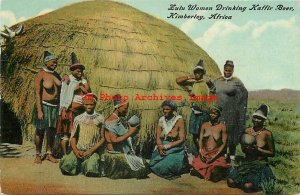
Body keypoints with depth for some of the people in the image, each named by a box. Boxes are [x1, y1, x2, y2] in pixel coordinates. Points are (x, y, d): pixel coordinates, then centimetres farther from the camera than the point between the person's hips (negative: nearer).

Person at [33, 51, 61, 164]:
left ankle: (49, 154, 21)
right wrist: (39, 111, -18)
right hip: (44, 105, -6)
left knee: (52, 130, 9)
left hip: (55, 106, 6)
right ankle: (38, 155, 16)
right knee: (40, 130, 2)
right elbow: (37, 93, -14)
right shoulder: (40, 75, -11)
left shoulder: (56, 74, 8)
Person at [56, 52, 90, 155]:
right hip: (70, 111, -5)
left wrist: (82, 81, 3)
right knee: (66, 134, -3)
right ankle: (65, 155, 4)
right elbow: (63, 97, -5)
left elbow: (88, 91, 4)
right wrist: (63, 111, -14)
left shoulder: (82, 81, 18)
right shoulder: (68, 81, 1)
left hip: (81, 112, 5)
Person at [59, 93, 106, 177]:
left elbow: (102, 138, 3)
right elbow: (73, 137, 10)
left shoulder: (100, 119, 5)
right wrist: (75, 150, -9)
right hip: (79, 150, 2)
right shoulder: (78, 118, 10)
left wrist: (91, 150, -10)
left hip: (93, 151, -2)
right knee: (66, 167, -24)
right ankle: (79, 165, 7)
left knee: (91, 171, -30)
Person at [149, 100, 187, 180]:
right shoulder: (161, 120, 6)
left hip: (175, 148, -4)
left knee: (168, 164, -31)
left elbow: (182, 139, -11)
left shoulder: (179, 120, -6)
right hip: (162, 148, 4)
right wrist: (160, 147, -18)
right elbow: (158, 138, 4)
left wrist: (166, 146, -18)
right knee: (153, 163, -21)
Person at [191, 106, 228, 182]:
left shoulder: (222, 126, -4)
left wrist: (215, 156, -14)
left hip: (216, 154, -3)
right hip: (204, 153, 4)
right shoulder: (204, 125, 7)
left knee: (214, 177, -21)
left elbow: (224, 143, -6)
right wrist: (201, 152, -8)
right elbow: (200, 139, 8)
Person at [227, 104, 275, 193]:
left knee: (247, 187, -25)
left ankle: (259, 182, 8)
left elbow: (272, 153, -6)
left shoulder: (267, 133, -10)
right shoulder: (247, 131, 4)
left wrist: (258, 149, -18)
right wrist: (246, 149, -7)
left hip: (260, 166, -4)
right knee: (231, 182, -14)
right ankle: (246, 179, 14)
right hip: (246, 164, 5)